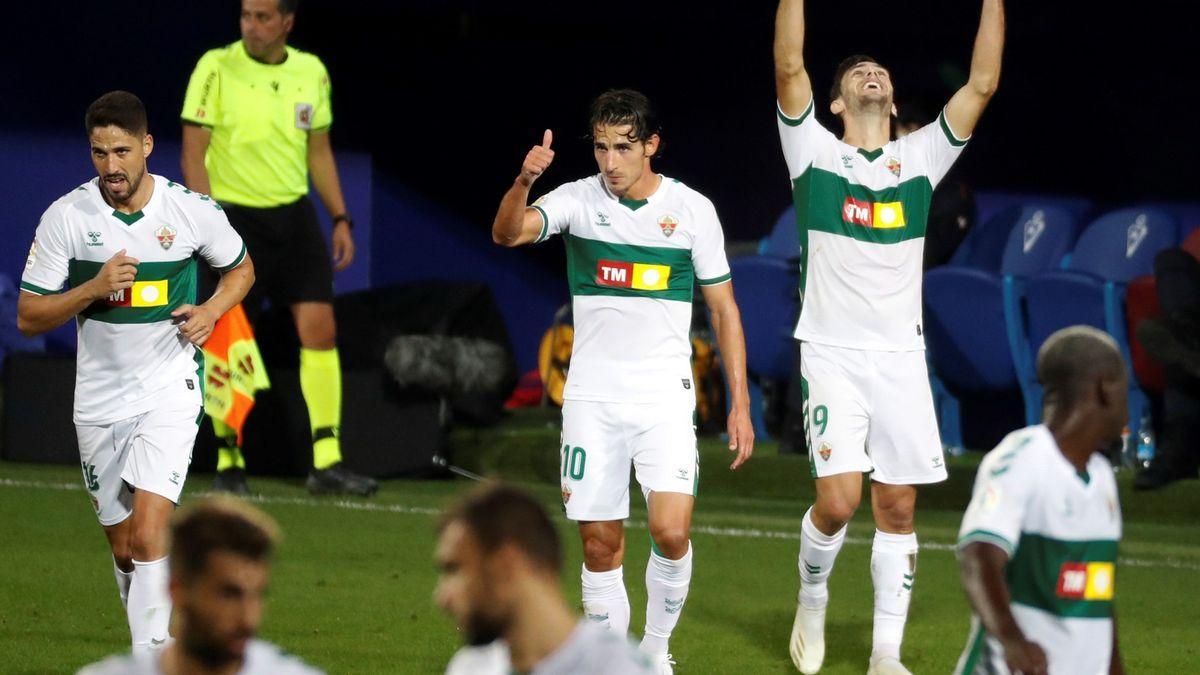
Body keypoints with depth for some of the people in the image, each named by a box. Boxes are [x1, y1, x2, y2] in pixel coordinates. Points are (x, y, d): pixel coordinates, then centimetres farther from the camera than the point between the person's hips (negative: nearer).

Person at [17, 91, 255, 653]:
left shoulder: (192, 210, -7)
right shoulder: (65, 217, -6)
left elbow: (240, 269, 13)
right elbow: (28, 317, -5)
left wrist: (210, 311, -7)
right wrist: (94, 288, -20)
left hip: (170, 389, -3)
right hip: (99, 401, 3)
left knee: (148, 532, -19)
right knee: (123, 548, 11)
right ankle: (159, 644, 32)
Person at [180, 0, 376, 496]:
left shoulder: (311, 72, 6)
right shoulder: (217, 68, -8)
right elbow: (193, 153, -9)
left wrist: (340, 218, 11)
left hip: (294, 214, 4)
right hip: (234, 216, -4)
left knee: (319, 328, -5)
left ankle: (327, 463, -3)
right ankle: (229, 465, 11)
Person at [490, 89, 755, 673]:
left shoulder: (692, 209, -1)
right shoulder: (578, 199, -1)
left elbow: (724, 311, 6)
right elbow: (507, 233, -19)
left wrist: (740, 404, 2)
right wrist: (523, 181, -40)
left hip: (665, 399, -1)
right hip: (592, 398, 1)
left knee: (671, 531, -16)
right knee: (600, 544, 2)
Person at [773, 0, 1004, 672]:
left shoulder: (921, 157, 11)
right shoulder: (816, 151, 4)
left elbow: (982, 85, 5)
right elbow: (789, 67, -9)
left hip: (901, 357, 3)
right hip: (833, 356, -3)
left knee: (898, 509, 1)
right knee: (839, 499, -15)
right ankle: (812, 600, 14)